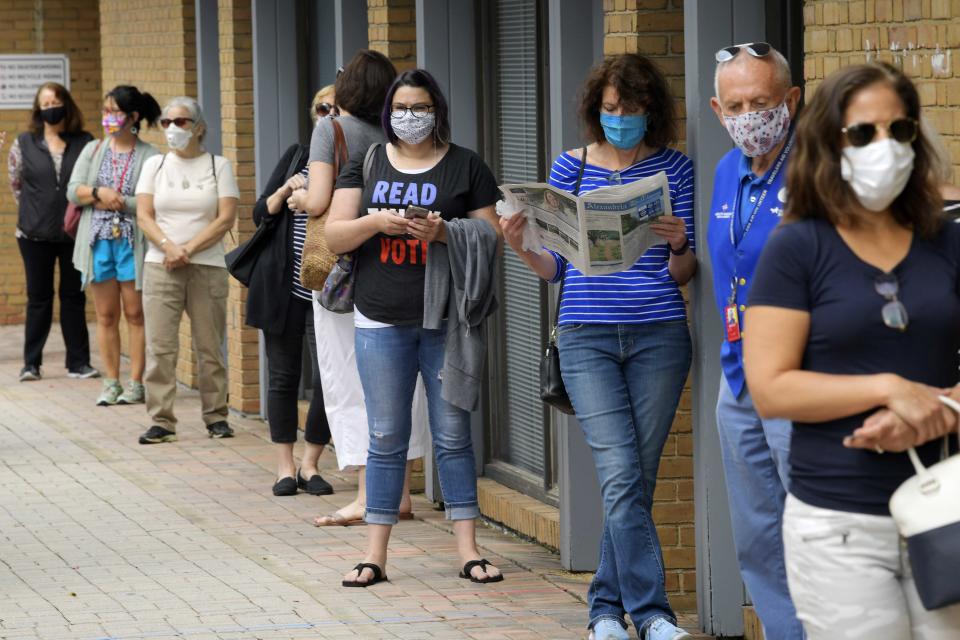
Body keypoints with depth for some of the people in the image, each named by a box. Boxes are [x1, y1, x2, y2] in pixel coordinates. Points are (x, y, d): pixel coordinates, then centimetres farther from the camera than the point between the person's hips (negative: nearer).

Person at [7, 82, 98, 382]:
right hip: (35, 235, 0)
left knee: (74, 297, 6)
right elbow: (16, 184, 10)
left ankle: (78, 362, 11)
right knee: (38, 298, 6)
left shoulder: (84, 143, 0)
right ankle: (31, 363, 10)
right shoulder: (24, 144, 2)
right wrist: (33, 214, 10)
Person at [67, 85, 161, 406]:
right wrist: (99, 193, -12)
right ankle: (111, 383, 13)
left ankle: (136, 383, 6)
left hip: (132, 241, -4)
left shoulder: (149, 156, -6)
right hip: (99, 241, 4)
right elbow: (73, 190, 5)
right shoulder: (93, 150, 11)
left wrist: (116, 202, -13)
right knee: (106, 315, 8)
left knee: (135, 313, 0)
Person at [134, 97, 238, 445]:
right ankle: (161, 420, -3)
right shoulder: (155, 165, 11)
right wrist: (169, 246, -13)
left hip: (207, 266, -1)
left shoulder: (218, 166, 6)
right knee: (160, 347, -5)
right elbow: (144, 215, 4)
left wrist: (188, 249, -11)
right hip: (161, 267, 1)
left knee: (210, 347, 1)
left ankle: (216, 416, 10)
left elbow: (226, 219, -3)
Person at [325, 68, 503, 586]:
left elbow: (492, 238, 3)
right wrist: (377, 221, -15)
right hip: (381, 323, 1)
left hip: (447, 322, -1)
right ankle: (375, 554, 7)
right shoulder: (366, 164, 9)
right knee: (386, 439, 3)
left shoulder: (466, 166, 5)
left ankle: (468, 549, 5)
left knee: (453, 436, 1)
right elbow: (334, 236, 4)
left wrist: (446, 232, -15)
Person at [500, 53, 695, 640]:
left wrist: (679, 248, -18)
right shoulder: (572, 168, 8)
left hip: (659, 334, 0)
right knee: (621, 475, -11)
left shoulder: (674, 168, 5)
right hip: (588, 337, 0)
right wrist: (524, 249, -10)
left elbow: (683, 273, 3)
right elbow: (555, 266, 10)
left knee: (637, 478, 2)